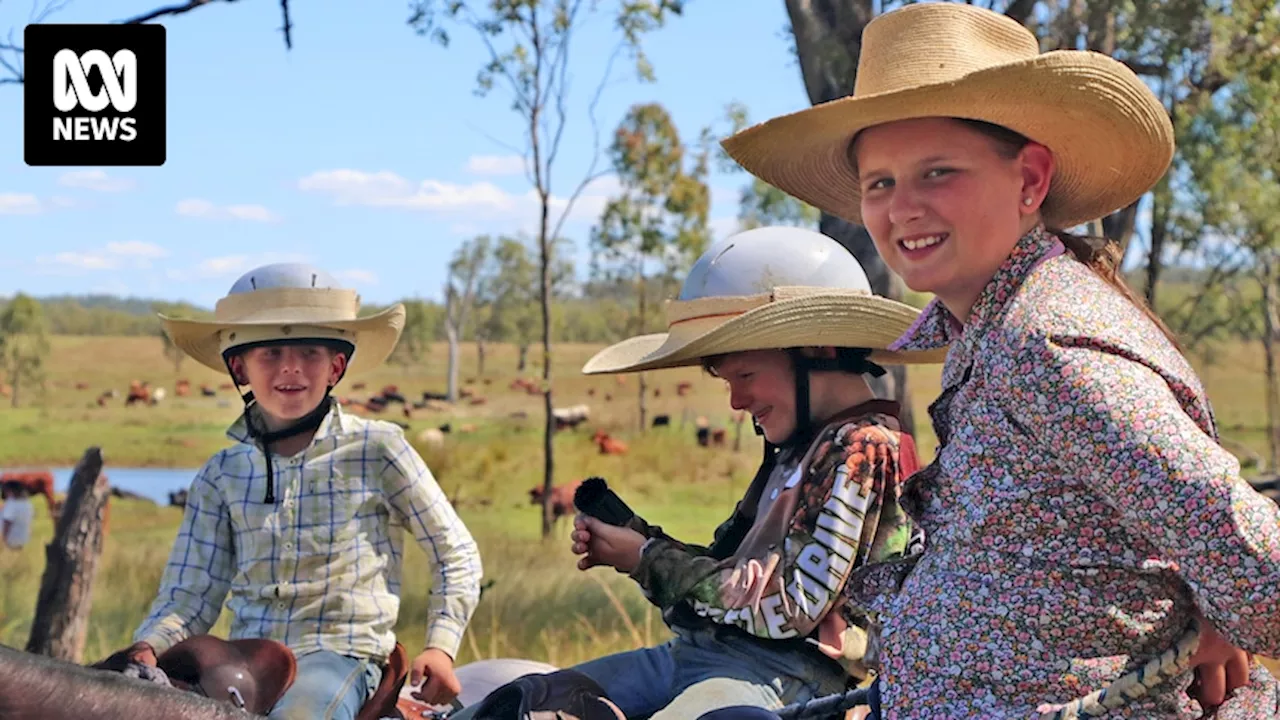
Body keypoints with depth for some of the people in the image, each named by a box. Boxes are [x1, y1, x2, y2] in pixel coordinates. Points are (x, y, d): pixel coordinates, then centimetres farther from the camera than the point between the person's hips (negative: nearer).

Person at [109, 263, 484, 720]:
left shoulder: (376, 451, 2)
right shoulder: (223, 475, 10)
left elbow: (456, 554, 8)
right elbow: (190, 595, 8)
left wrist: (440, 647, -3)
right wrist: (148, 647, -12)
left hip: (342, 652, -4)